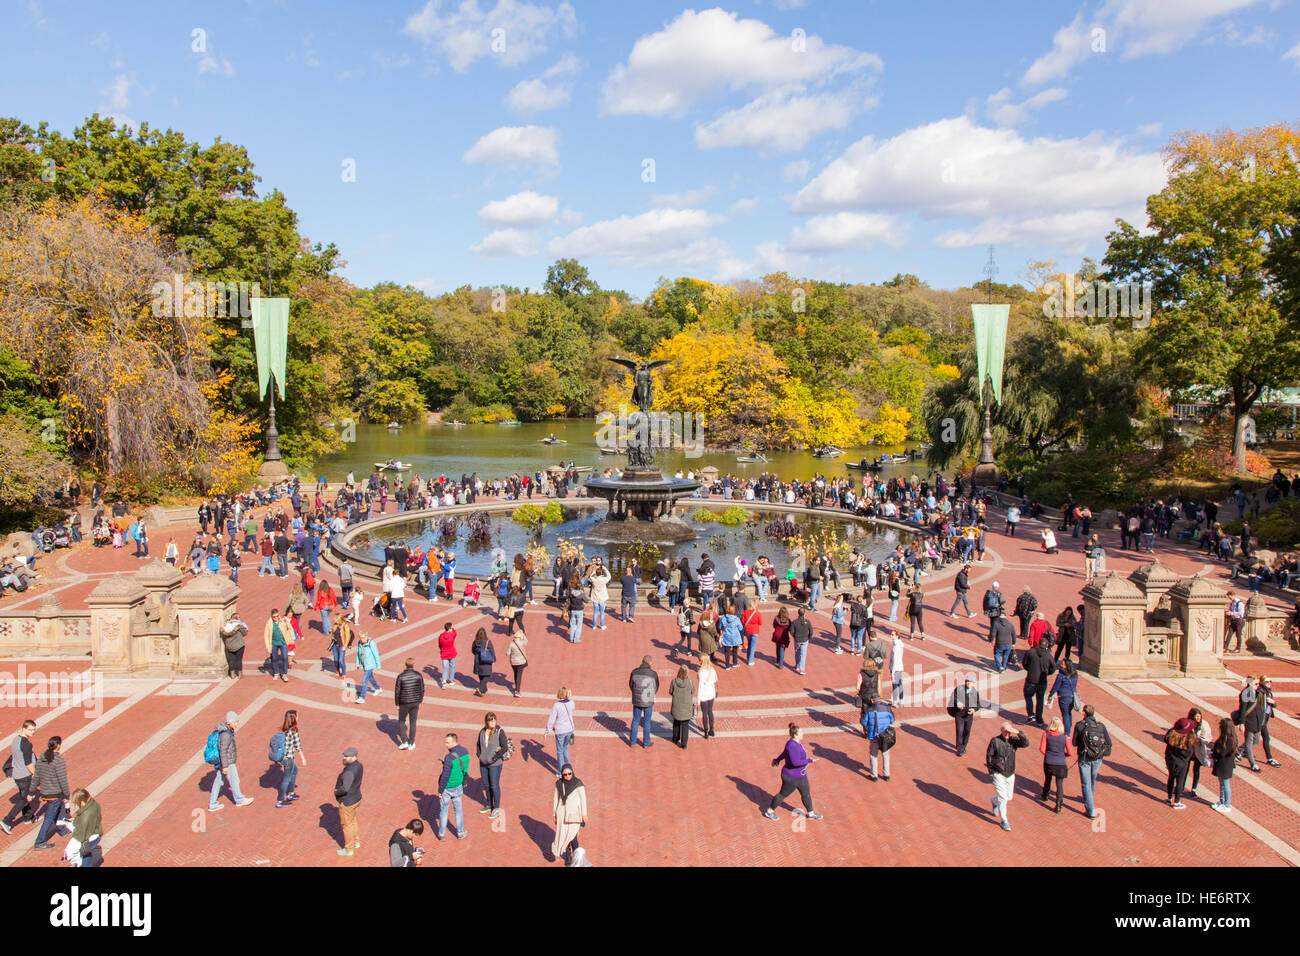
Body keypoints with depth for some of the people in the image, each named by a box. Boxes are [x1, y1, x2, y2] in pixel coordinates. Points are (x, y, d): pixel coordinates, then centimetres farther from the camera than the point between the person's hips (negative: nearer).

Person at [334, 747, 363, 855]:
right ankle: (356, 842, 44)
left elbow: (345, 788, -37)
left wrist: (336, 791, -18)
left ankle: (349, 849, 24)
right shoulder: (358, 765, -2)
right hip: (356, 798, 9)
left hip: (347, 801, -9)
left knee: (347, 825, 8)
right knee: (353, 821, 27)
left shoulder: (349, 771, -32)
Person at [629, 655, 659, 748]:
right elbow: (656, 688, -2)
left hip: (636, 700, 2)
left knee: (635, 721, 16)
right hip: (648, 701, -2)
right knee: (647, 722, 12)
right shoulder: (653, 674, -15)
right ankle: (646, 742, 23)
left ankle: (632, 741, 26)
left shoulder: (634, 672, -9)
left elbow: (631, 686, 3)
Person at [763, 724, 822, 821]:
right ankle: (769, 811, 28)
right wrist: (809, 760, -27)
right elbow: (795, 762, -37)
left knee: (806, 794, 19)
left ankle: (810, 814, 37)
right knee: (783, 794, 10)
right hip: (791, 777, -9)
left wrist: (777, 759, 29)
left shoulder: (796, 742, 0)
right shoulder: (792, 746, -31)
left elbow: (785, 752, 16)